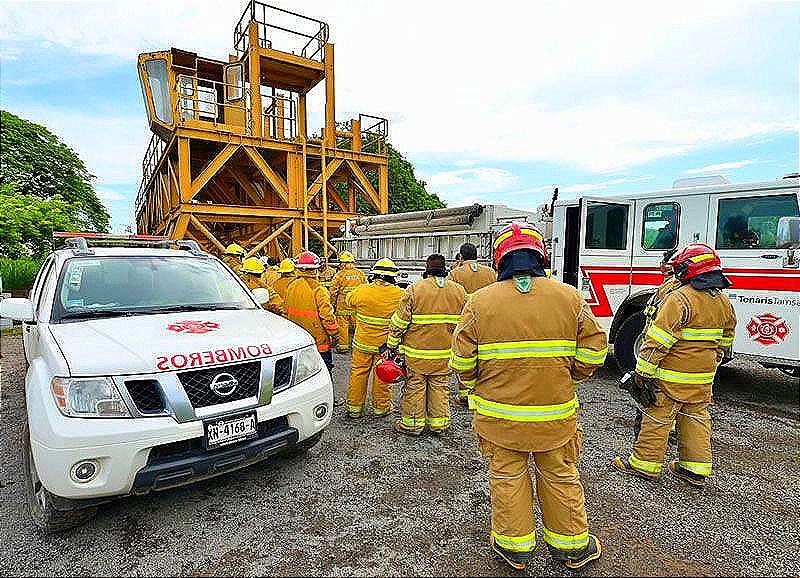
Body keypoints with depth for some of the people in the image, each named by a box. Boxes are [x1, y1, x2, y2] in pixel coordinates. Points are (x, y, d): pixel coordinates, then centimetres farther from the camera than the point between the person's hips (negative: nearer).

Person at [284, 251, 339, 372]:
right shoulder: (318, 290, -18)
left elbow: (287, 312, 12)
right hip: (319, 342, -6)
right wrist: (335, 334, -5)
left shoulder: (291, 287, 2)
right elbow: (327, 316, -18)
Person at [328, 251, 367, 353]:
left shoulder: (339, 275, -7)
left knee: (342, 325, 4)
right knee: (357, 325, 11)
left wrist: (332, 303, 8)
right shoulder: (361, 274, 4)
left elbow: (333, 291, -4)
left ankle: (343, 345, 6)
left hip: (343, 305, -4)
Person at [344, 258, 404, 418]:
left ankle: (354, 407, 24)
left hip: (362, 342, 1)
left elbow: (348, 300, 10)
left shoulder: (361, 291, -11)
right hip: (386, 344, 0)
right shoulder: (399, 294, -11)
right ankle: (381, 407, 26)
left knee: (358, 373, 14)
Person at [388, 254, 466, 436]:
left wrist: (392, 344, 2)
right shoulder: (459, 291, 1)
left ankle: (412, 423, 20)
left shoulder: (414, 289, -11)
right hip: (445, 352, 3)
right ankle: (439, 423, 25)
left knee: (414, 386, 9)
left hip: (417, 352, -3)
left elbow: (399, 321, -8)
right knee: (440, 386, 15)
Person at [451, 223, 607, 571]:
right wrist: (567, 378, 13)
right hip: (556, 413, 2)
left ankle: (513, 546, 33)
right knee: (560, 476, 20)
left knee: (507, 477, 16)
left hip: (499, 414, -1)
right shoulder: (570, 298, -6)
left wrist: (476, 385, 10)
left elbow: (462, 361, -10)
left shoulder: (480, 301, -11)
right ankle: (571, 546, 38)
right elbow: (594, 351, -4)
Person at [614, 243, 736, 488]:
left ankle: (644, 463, 12)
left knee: (658, 417, 1)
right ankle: (696, 469, 25)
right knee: (696, 418, 16)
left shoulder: (680, 298, -19)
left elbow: (658, 339, -22)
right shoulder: (724, 303, 9)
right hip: (703, 378, 8)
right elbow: (725, 342, 18)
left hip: (672, 377, -8)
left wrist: (643, 371, -17)